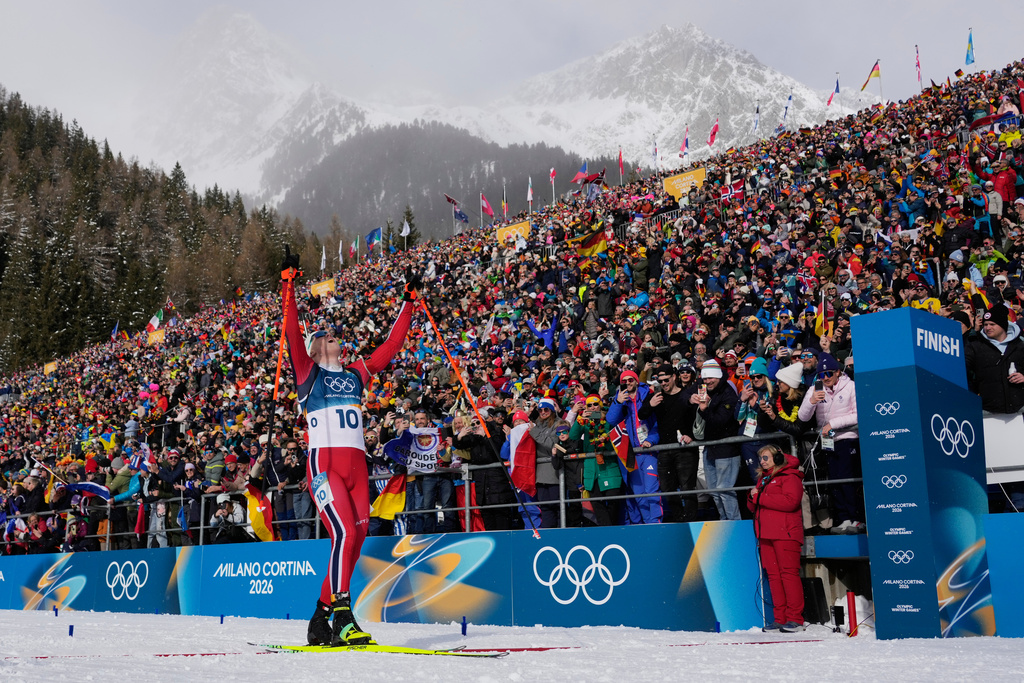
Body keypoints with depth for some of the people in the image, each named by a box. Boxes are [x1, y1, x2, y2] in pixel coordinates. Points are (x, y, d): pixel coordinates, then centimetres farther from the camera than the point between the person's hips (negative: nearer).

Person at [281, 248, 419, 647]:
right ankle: (342, 618, -17)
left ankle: (321, 616, 15)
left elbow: (391, 346, 25)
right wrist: (288, 285, -10)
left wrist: (408, 304, 27)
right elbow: (291, 333, -4)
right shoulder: (308, 372, 9)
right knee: (345, 533, -20)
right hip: (324, 462, -5)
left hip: (357, 465, 5)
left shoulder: (357, 373, 21)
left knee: (356, 539, 2)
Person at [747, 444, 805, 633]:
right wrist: (752, 497, 0)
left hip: (785, 533, -8)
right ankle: (780, 618, 6)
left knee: (789, 573, -9)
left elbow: (790, 501, -17)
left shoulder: (789, 476, -1)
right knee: (773, 575, 4)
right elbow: (753, 507, 24)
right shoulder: (762, 479, 23)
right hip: (765, 534, 8)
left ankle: (795, 619, -7)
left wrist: (760, 497, -13)